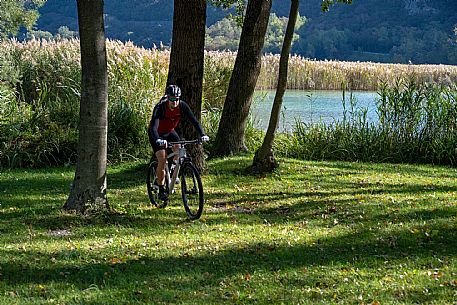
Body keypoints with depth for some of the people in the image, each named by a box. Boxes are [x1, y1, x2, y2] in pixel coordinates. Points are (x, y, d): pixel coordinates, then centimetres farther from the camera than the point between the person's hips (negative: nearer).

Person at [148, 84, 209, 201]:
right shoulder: (160, 107, -34)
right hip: (156, 134, -4)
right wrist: (158, 140, -63)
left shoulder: (182, 106, -22)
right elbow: (153, 126, -44)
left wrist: (202, 134, -39)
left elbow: (194, 120, -23)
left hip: (169, 132, 4)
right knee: (162, 160, -18)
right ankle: (161, 190, -8)